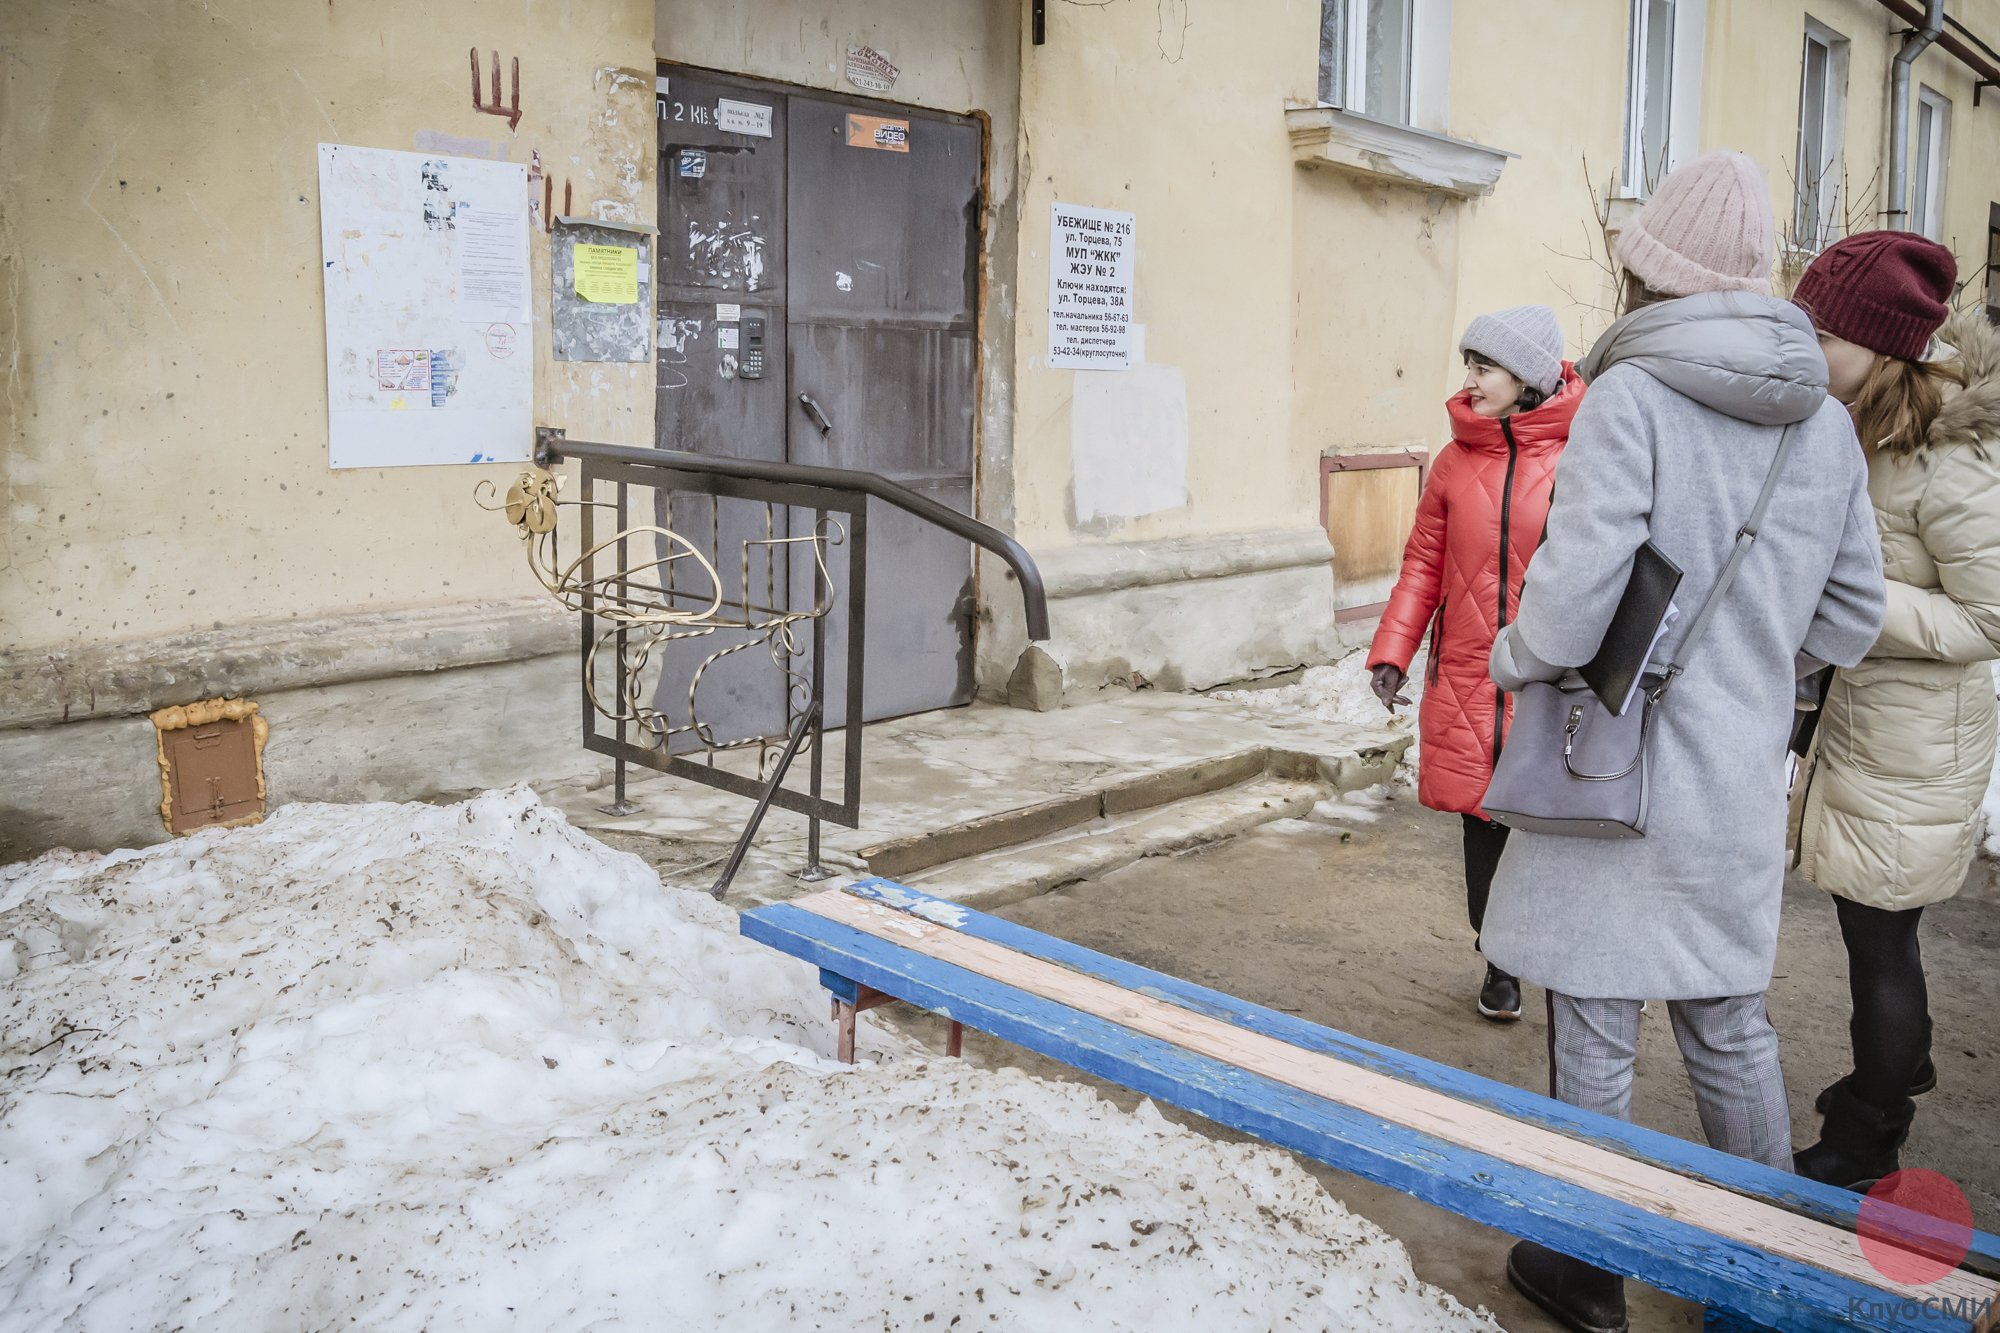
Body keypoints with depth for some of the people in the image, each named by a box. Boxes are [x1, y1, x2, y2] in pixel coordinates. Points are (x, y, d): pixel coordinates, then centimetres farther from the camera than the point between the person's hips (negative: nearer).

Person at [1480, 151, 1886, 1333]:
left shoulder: (1632, 397, -15)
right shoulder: (1824, 421, 5)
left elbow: (1575, 597, -22)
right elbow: (1853, 614, 11)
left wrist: (1513, 659, -3)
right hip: (1743, 780, 6)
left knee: (1595, 1033, 8)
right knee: (1731, 1022, 20)